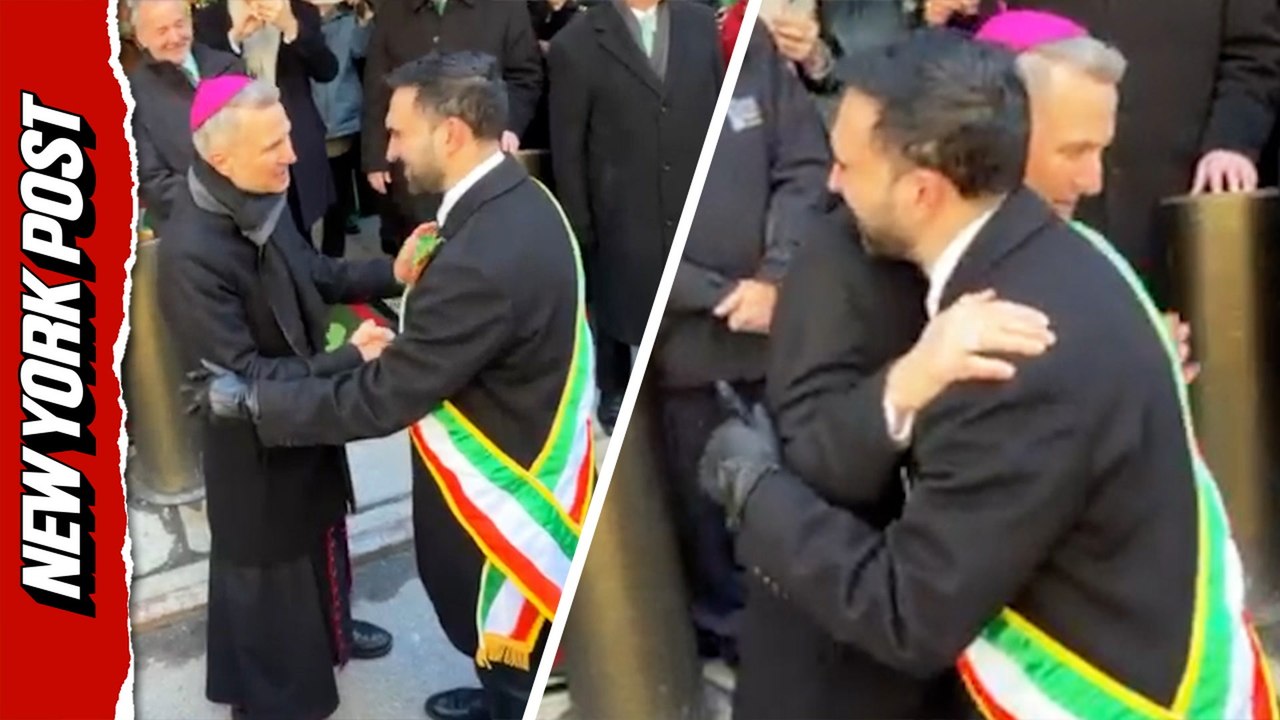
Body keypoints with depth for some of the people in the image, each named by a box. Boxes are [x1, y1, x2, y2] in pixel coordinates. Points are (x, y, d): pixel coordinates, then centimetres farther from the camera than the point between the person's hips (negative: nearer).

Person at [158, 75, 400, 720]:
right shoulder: (191, 255, -35)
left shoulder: (261, 200, -11)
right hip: (255, 441, -8)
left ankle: (327, 632, 58)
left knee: (320, 534, 30)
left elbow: (314, 275, 5)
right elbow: (241, 377, -31)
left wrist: (392, 273, -10)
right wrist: (349, 360, -28)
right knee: (267, 567, 15)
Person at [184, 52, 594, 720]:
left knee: (496, 614, 17)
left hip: (501, 483, -9)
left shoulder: (480, 261, -37)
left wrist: (249, 398, -18)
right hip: (526, 450, 9)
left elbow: (379, 399, -27)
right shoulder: (520, 199, -6)